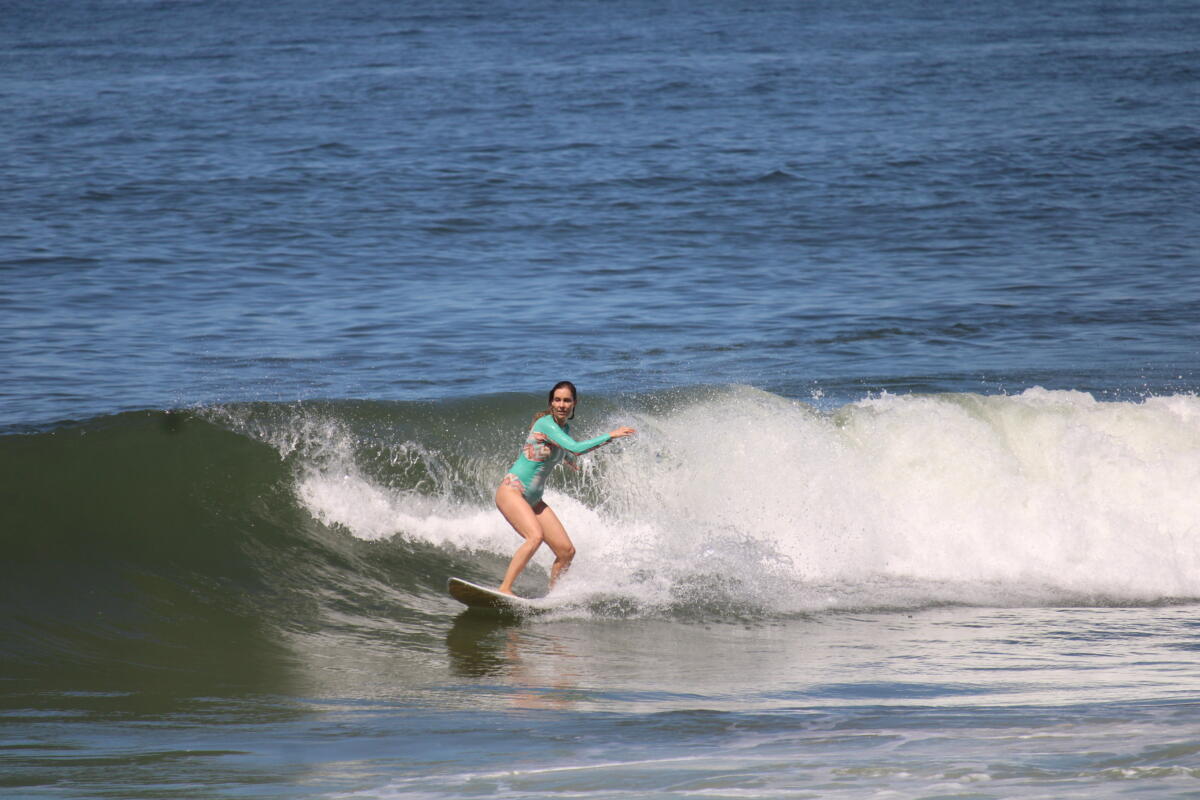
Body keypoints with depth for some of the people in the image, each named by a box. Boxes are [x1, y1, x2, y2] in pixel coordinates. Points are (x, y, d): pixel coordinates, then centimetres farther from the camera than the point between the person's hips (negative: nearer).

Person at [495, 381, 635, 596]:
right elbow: (575, 449, -27)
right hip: (511, 491, -9)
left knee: (567, 551, 2)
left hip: (533, 500, 9)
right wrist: (610, 436, -24)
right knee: (535, 536, -33)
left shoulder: (564, 428, 11)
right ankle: (504, 589, -34)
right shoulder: (546, 423, -16)